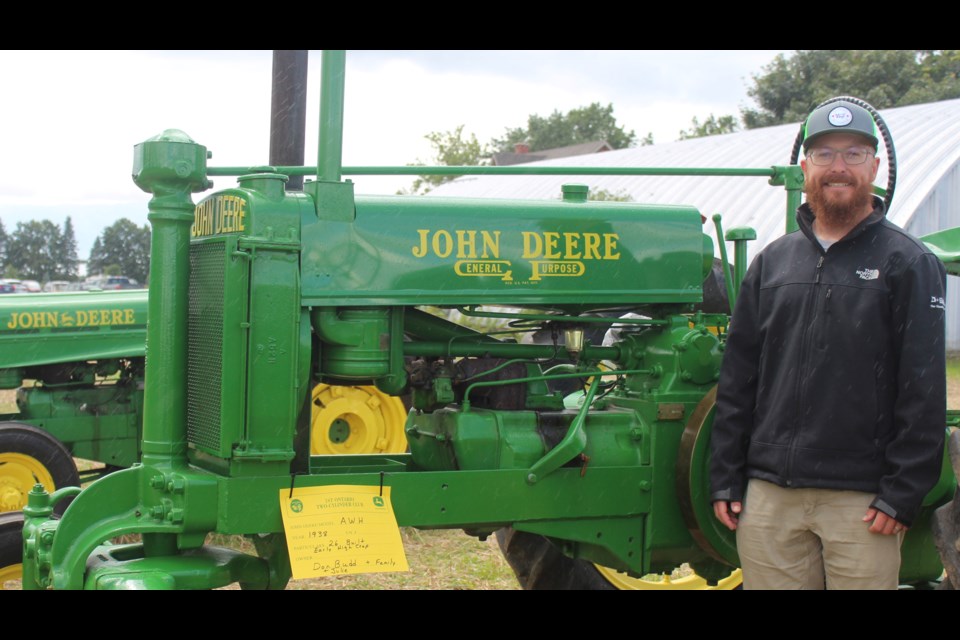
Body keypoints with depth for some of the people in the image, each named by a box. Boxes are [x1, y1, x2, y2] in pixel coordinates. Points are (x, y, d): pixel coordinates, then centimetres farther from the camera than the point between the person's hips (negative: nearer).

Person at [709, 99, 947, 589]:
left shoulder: (909, 263, 0)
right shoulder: (772, 261, 12)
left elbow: (924, 390, -4)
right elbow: (738, 378, 12)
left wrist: (903, 494, -10)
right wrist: (725, 480, 7)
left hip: (862, 501, -3)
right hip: (769, 494, 4)